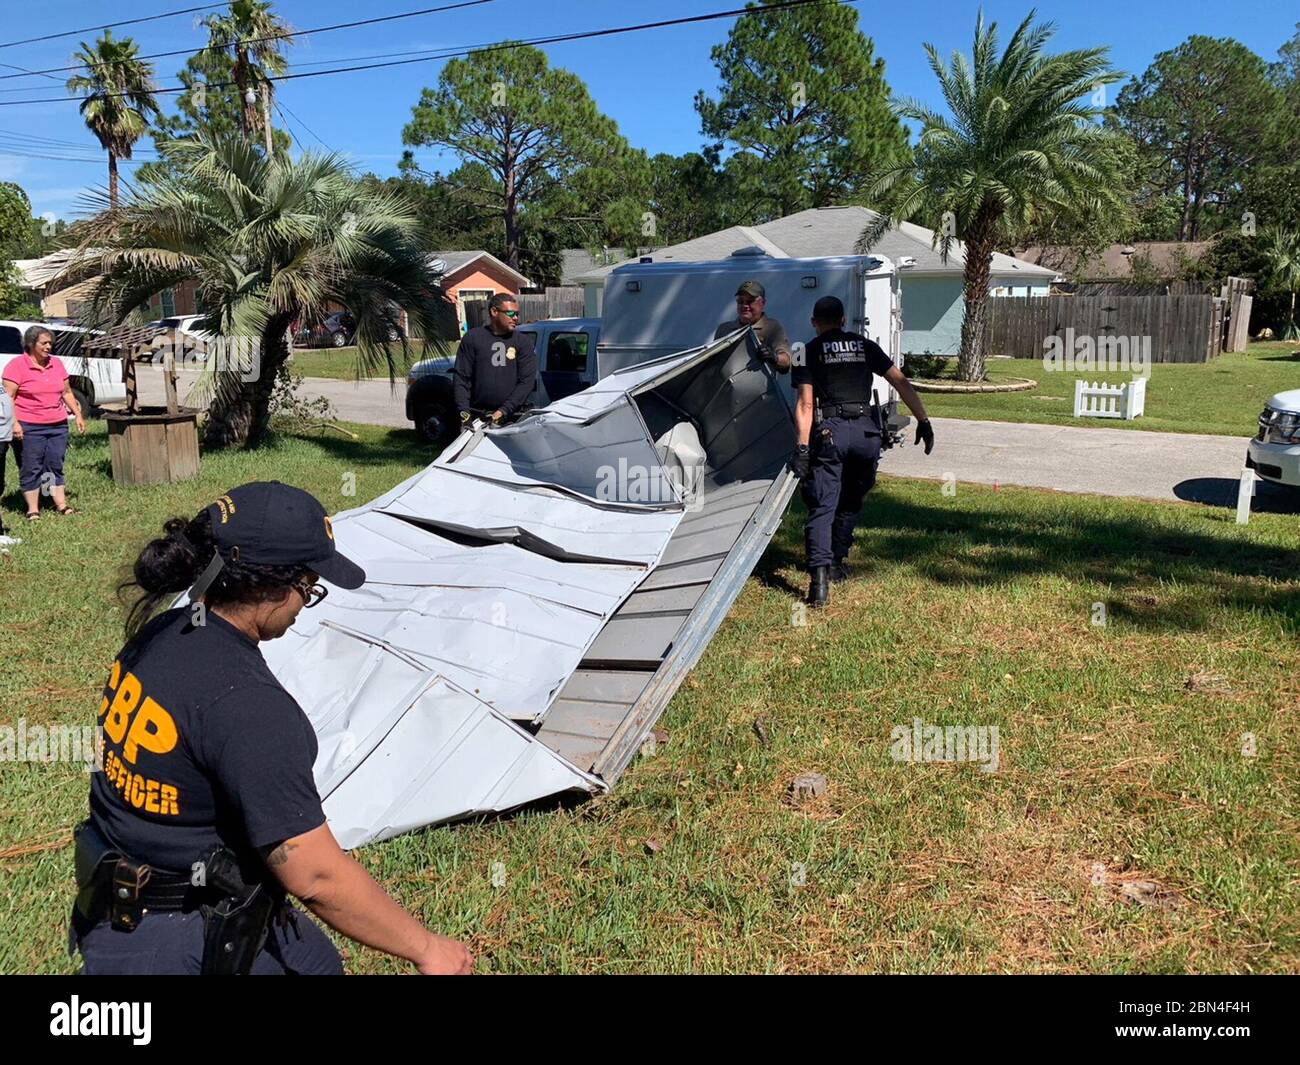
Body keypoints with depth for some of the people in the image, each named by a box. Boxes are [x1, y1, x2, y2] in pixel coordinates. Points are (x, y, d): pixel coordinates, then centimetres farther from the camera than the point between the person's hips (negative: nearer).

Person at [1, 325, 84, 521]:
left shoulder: (56, 363, 10)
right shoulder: (17, 365, -6)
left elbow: (67, 392, 18)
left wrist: (78, 414, 13)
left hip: (58, 425, 5)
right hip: (29, 427, -5)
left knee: (55, 466, 10)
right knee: (32, 468, 1)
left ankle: (61, 505, 14)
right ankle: (33, 510, 7)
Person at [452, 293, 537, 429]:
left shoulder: (524, 342, 7)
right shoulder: (472, 338, 6)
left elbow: (527, 381, -2)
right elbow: (461, 377, 5)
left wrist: (504, 410, -12)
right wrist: (463, 410, -9)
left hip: (513, 417, 0)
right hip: (478, 416, 0)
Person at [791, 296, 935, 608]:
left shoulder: (810, 351, 9)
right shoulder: (865, 346, 18)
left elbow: (806, 403, -2)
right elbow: (902, 383, 12)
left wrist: (802, 447, -6)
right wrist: (923, 421, 15)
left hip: (830, 432, -3)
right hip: (867, 432, 3)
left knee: (823, 507, -5)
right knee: (850, 503, 22)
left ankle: (820, 575, -21)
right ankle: (837, 562, 27)